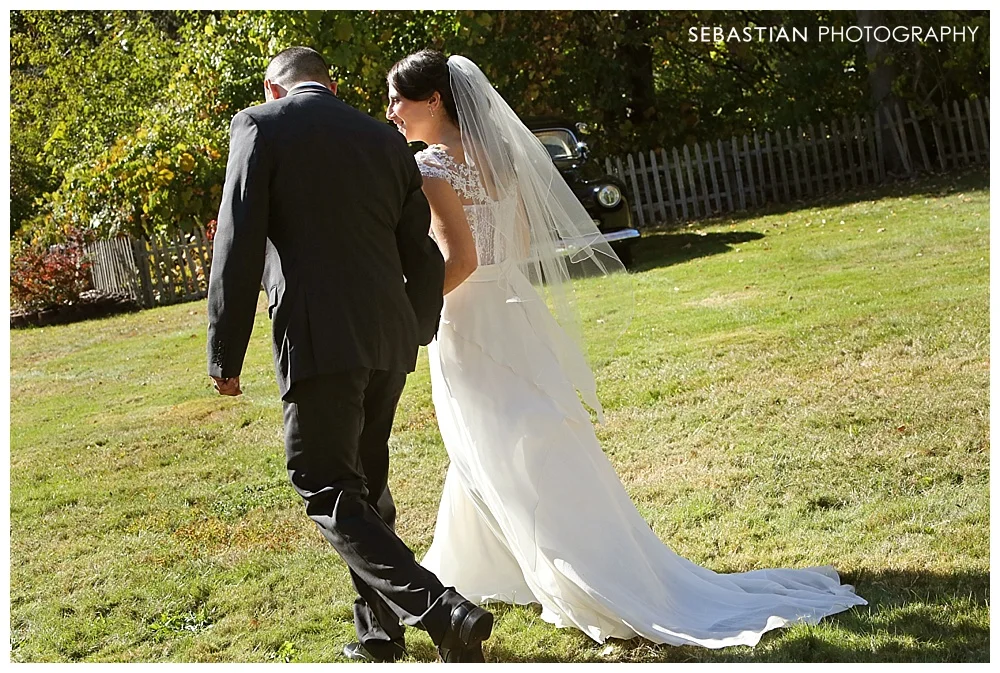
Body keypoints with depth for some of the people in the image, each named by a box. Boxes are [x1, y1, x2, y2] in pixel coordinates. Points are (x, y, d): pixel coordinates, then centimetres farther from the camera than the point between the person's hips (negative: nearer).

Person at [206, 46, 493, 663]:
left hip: (318, 339, -6)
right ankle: (380, 630, 27)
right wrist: (420, 331, 34)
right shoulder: (386, 138, 15)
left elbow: (238, 248, -9)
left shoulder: (261, 125, 0)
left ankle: (444, 613, -14)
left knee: (329, 491, -2)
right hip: (390, 337, 7)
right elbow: (424, 255, 18)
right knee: (367, 483, 19)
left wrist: (225, 354, -4)